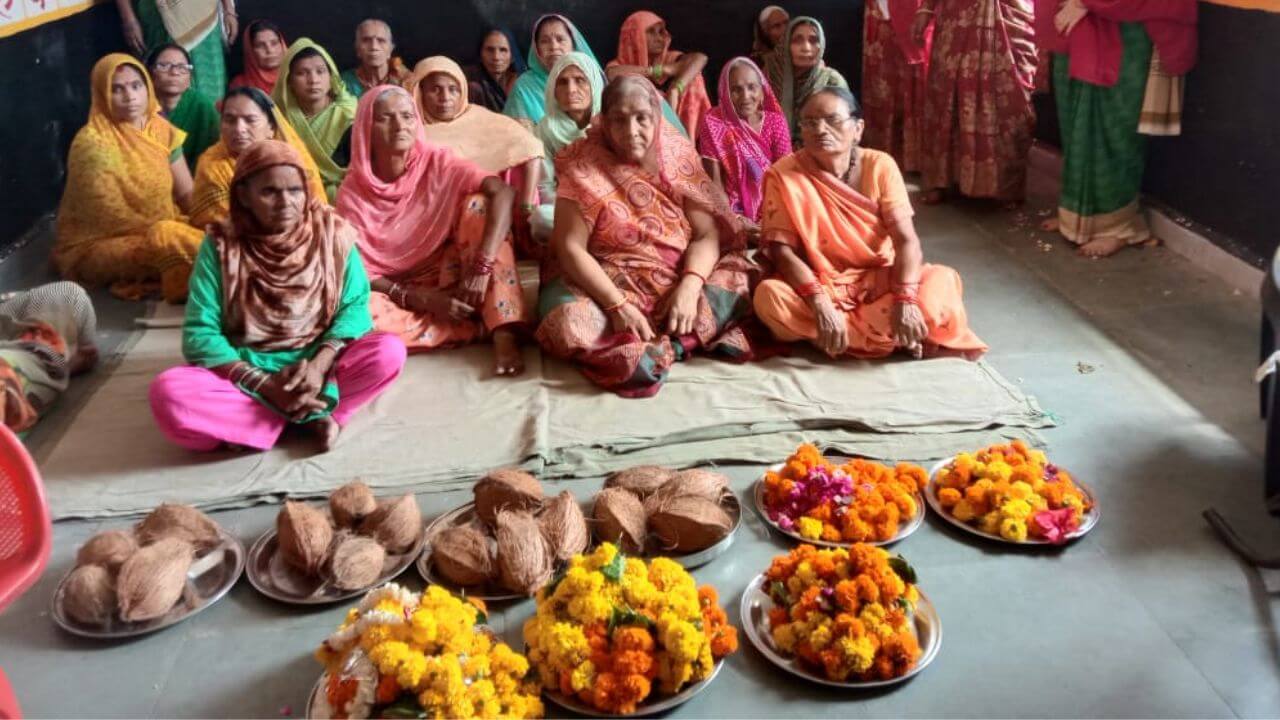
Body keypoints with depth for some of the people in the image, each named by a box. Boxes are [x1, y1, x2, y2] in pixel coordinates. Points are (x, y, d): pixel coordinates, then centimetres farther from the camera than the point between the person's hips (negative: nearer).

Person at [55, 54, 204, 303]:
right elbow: (111, 219, -19)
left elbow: (186, 193, 3)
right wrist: (166, 231, -25)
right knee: (170, 241, -33)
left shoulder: (161, 129, 2)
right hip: (97, 245, -6)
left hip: (157, 229, 6)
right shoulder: (91, 142, -18)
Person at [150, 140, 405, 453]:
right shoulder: (220, 247, -7)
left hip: (320, 364, 1)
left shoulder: (332, 233, -4)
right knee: (168, 393, -30)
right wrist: (264, 384, -23)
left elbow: (354, 305, -6)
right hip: (245, 371, 0)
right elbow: (199, 334, -11)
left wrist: (320, 363, -24)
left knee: (389, 351, -27)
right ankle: (310, 417, -23)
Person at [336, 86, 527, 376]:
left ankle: (504, 335, -32)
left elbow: (503, 192, -26)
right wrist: (423, 299, -23)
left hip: (449, 277, 0)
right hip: (398, 292, 0)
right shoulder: (353, 193, -9)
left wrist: (482, 268, -36)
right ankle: (487, 325, -25)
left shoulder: (436, 161, -11)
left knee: (479, 204, -24)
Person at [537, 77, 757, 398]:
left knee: (743, 281, -18)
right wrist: (617, 305, -26)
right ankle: (697, 335, -23)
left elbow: (708, 233, -4)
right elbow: (570, 247, -14)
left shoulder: (678, 158, 1)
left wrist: (690, 286, -24)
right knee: (568, 321, -33)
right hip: (609, 286, -2)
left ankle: (655, 347, -21)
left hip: (678, 283, 3)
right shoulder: (583, 168, -7)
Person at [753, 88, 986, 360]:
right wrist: (819, 304, -33)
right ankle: (892, 337, -21)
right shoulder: (784, 174, -10)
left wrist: (906, 300, -32)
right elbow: (781, 249, -17)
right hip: (819, 285, 0)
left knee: (942, 284, -25)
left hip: (880, 281, 0)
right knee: (771, 297, -33)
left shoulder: (879, 166, -7)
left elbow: (906, 239, -13)